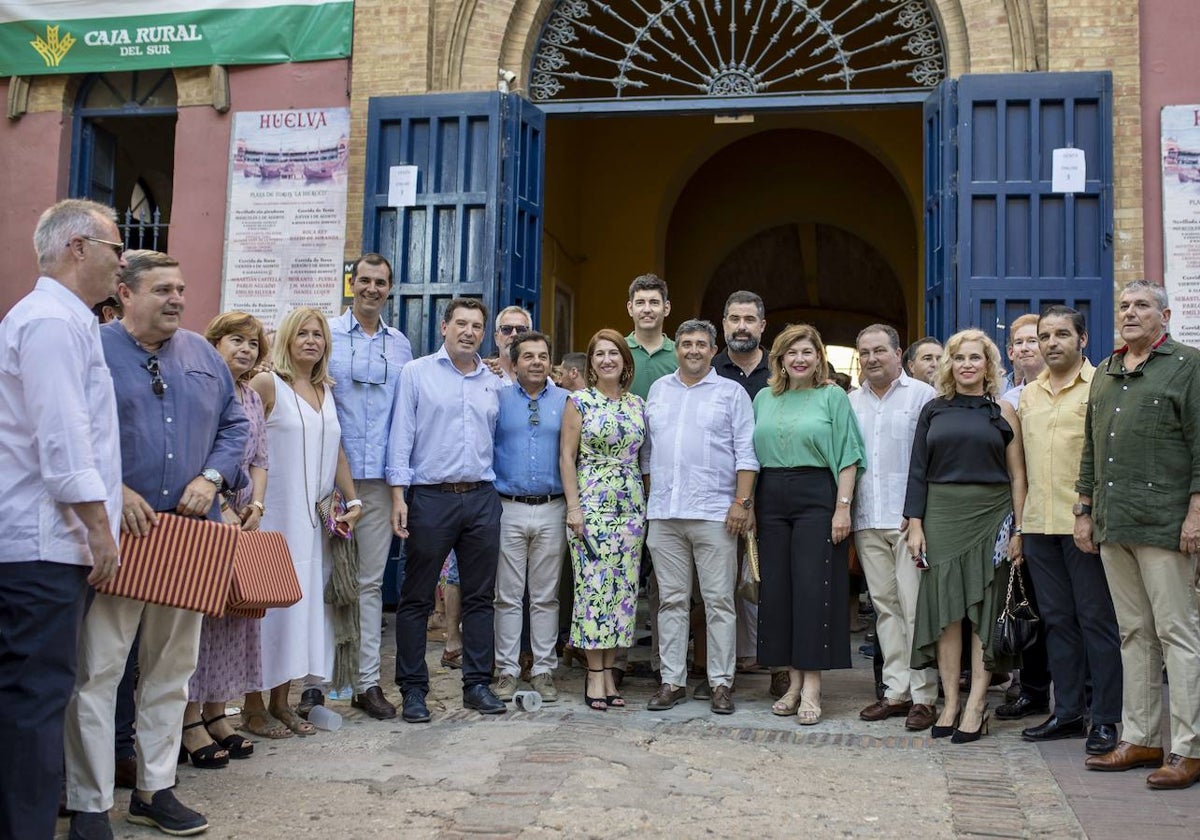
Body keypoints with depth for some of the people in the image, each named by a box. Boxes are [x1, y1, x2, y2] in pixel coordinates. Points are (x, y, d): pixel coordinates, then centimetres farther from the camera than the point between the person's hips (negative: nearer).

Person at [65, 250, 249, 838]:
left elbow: (234, 425, 15)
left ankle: (155, 790, 25)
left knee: (172, 667, 12)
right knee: (98, 670, -2)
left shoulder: (203, 356, 13)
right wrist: (114, 491, -16)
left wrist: (211, 478, -2)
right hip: (115, 532, -5)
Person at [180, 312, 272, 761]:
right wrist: (222, 506, -17)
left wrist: (256, 505, -1)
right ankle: (191, 721, 2)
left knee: (234, 612, 9)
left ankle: (215, 714, 18)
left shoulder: (253, 399, 15)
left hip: (241, 520, 8)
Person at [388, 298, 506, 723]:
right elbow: (401, 435, -3)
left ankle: (478, 684, 16)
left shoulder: (494, 384, 13)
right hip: (431, 496, -4)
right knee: (417, 598, 2)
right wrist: (399, 494, -9)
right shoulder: (417, 373, 2)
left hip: (482, 497, 4)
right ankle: (413, 688, 10)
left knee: (481, 596, 7)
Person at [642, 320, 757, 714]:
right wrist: (651, 497, 12)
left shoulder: (731, 392, 5)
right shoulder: (658, 390, 16)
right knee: (671, 600, 7)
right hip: (664, 514, 3)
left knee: (719, 601, 0)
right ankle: (672, 681, 14)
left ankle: (720, 682, 8)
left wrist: (742, 502, -9)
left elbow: (746, 453, -1)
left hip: (714, 513, -3)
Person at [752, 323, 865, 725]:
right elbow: (751, 453, 14)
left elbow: (847, 457, -3)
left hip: (817, 497, -4)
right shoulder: (764, 398, 14)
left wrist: (843, 507, -12)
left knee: (813, 587, -6)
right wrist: (747, 504, 6)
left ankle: (812, 686, 0)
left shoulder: (833, 397, 2)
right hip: (772, 499, 4)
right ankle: (793, 680, 14)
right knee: (776, 588, 4)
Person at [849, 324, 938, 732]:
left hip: (910, 519, -5)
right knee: (885, 606, 8)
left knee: (915, 607, -5)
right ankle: (897, 690, 15)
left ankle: (924, 696, 2)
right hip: (867, 521, 5)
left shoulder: (922, 395, 0)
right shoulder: (851, 402, 14)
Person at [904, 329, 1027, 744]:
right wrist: (915, 525, 0)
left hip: (990, 515, -1)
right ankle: (950, 702, 9)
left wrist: (1018, 529, -3)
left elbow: (1017, 476, 4)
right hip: (942, 515, 2)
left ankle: (976, 705, 6)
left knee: (984, 608, 1)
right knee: (944, 608, 1)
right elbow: (918, 471, 7)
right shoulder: (933, 411, 9)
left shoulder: (1002, 412, 5)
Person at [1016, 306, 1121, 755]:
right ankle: (1067, 711, 21)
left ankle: (1105, 718, 8)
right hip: (1038, 524, 6)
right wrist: (1019, 517, 14)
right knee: (1057, 619, 12)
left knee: (1096, 619, 0)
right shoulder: (1028, 394, 15)